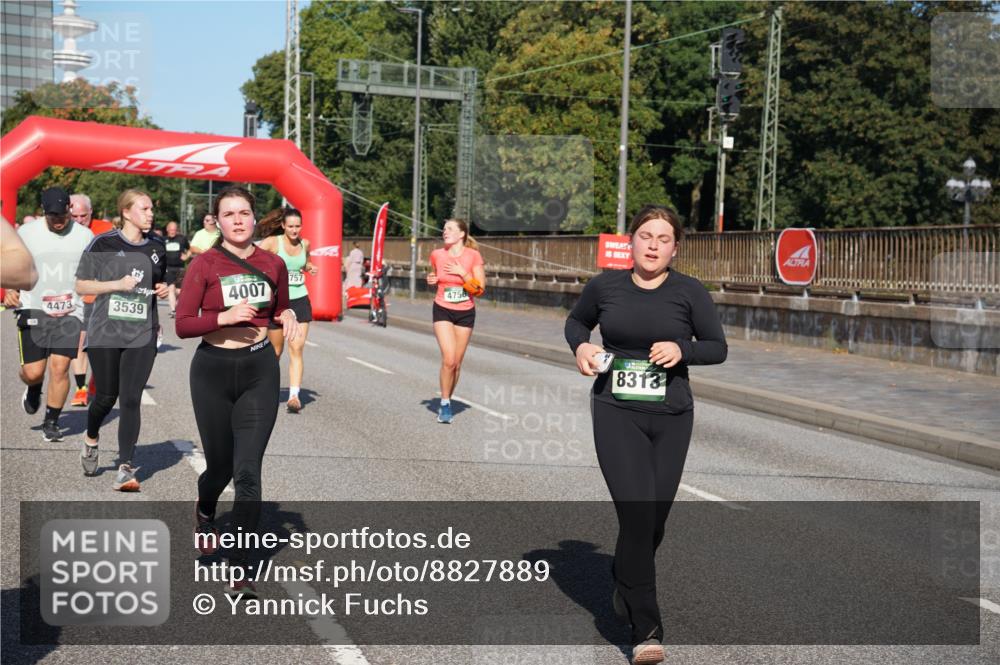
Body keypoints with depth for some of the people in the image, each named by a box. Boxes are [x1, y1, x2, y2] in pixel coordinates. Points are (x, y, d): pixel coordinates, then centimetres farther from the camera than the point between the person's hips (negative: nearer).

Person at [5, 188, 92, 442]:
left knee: (59, 368, -9)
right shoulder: (26, 233, 2)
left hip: (69, 312, 0)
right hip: (33, 310, 0)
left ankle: (51, 422, 10)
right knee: (33, 372, -4)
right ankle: (34, 389, 34)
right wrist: (10, 290, -7)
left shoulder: (84, 236, 4)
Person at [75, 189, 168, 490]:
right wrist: (117, 284, -15)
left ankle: (126, 467, -2)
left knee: (131, 399, -6)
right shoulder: (103, 244, -4)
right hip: (105, 332, -2)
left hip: (142, 334, 2)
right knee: (106, 396, 7)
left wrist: (162, 290, 2)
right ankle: (91, 438, 40)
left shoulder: (157, 247, 9)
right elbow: (81, 286, -2)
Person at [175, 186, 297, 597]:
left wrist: (287, 316, -4)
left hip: (260, 370, 1)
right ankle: (205, 512, 50)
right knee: (220, 465, 12)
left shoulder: (273, 265, 3)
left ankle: (241, 571, 1)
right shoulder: (204, 265, -6)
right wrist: (224, 317, -24)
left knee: (248, 472, -6)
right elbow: (182, 325, -9)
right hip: (213, 370, -1)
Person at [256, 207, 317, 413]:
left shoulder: (305, 244, 5)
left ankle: (294, 396, -14)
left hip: (300, 300, 2)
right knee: (275, 351, 9)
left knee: (296, 350, -10)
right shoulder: (272, 242, -8)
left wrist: (310, 268, 3)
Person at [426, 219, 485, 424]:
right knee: (449, 359, -15)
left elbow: (479, 290, -10)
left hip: (465, 314, 0)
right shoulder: (437, 255, -2)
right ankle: (445, 402, 0)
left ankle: (447, 401, 26)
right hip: (442, 311, 0)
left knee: (456, 363, 7)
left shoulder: (473, 256, -8)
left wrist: (463, 273, -20)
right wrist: (432, 280, -3)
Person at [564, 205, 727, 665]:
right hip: (616, 413, -1)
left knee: (655, 520, 10)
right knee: (637, 514, -14)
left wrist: (682, 350, -15)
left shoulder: (689, 292, -1)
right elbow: (576, 321, 20)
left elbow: (718, 347, 4)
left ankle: (623, 577, 43)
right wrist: (580, 346, -2)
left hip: (671, 418, 2)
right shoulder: (605, 285, 2)